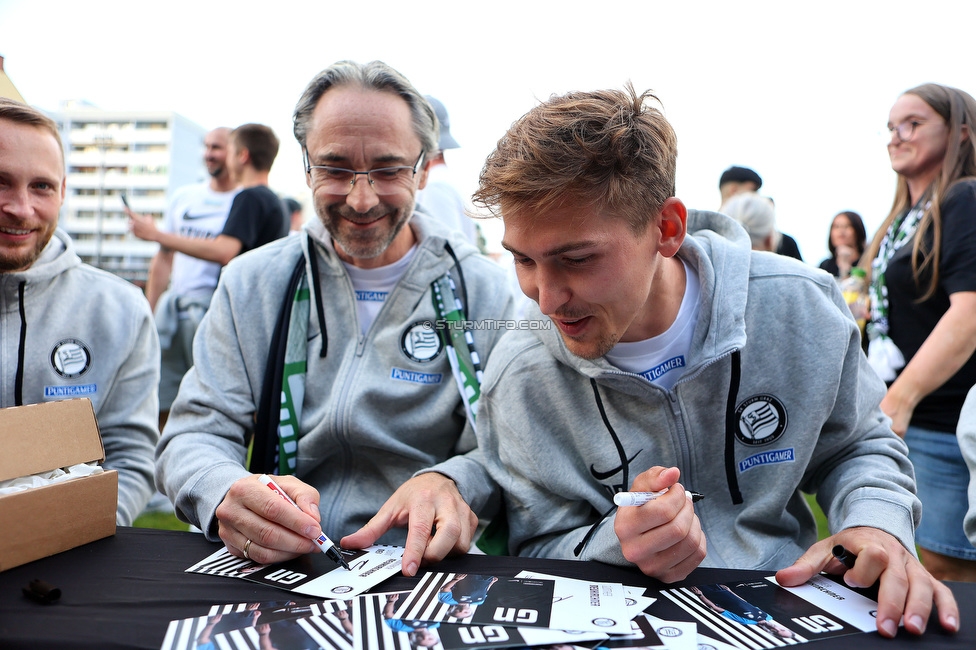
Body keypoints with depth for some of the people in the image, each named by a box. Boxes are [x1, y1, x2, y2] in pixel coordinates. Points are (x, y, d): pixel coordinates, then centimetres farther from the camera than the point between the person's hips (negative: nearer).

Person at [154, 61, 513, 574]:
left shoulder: (484, 293, 0)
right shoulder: (251, 283, 6)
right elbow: (194, 435, 0)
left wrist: (457, 486, -26)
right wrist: (225, 493, -24)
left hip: (421, 573, 0)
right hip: (272, 571, 1)